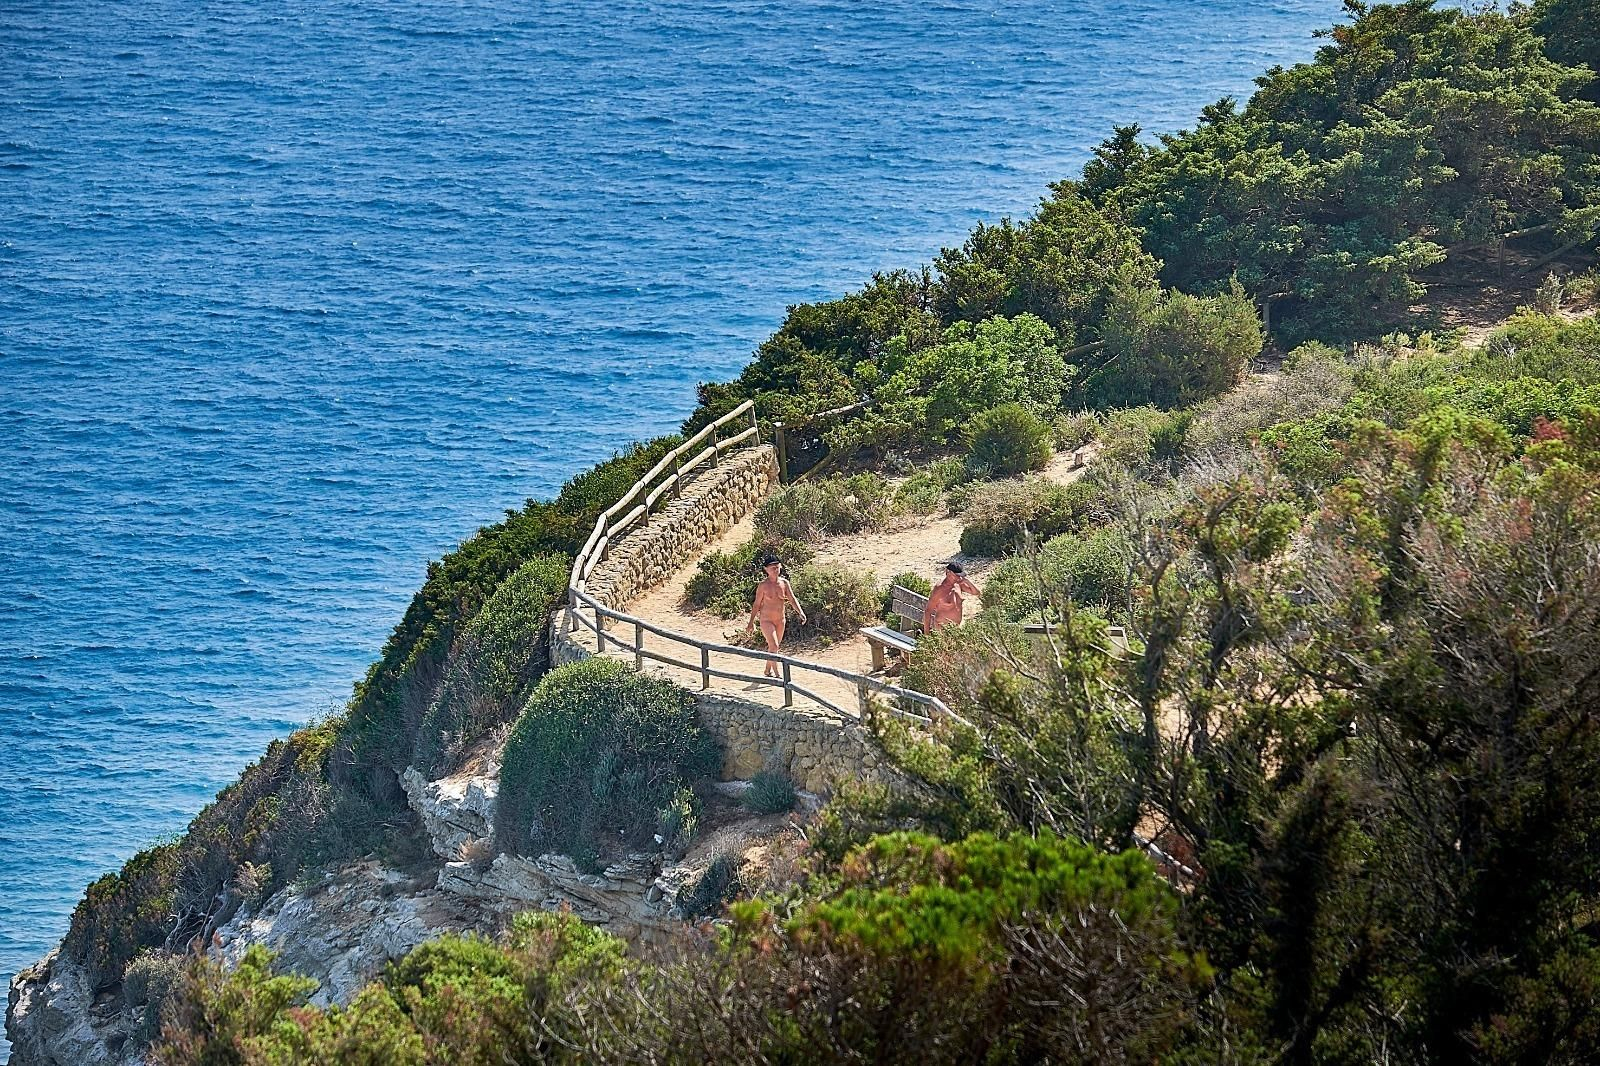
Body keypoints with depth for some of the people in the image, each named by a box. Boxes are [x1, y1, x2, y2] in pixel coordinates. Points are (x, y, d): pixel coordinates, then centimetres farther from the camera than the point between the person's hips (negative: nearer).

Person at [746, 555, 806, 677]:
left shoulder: (784, 583, 0)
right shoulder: (763, 585, -10)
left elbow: (792, 599, -4)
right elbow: (756, 604, -4)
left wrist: (800, 612, -21)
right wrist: (751, 623, -3)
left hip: (780, 620, 5)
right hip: (766, 620, -5)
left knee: (774, 646, 15)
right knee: (773, 646, -15)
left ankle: (768, 670, 32)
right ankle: (777, 673, -13)